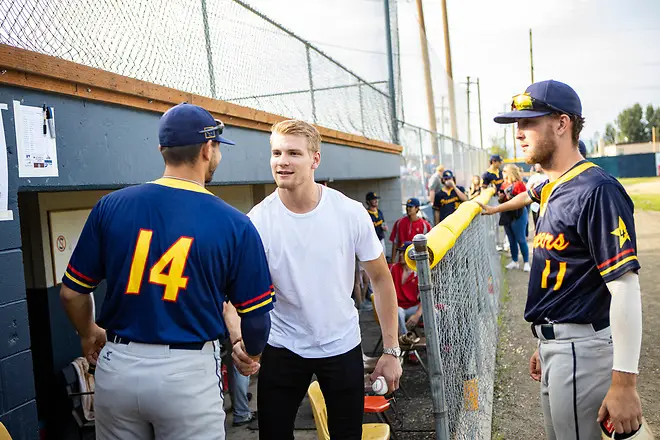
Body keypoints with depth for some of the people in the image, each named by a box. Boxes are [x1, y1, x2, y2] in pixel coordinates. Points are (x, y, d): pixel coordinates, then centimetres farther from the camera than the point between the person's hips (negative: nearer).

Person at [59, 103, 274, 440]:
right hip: (188, 373, -3)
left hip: (117, 367, 3)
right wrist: (252, 354, 19)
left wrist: (89, 334, 24)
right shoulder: (234, 224, -11)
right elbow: (255, 316, -4)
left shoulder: (111, 206, -4)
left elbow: (72, 293, 3)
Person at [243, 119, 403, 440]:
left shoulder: (351, 213, -13)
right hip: (282, 348, 0)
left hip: (343, 346, 1)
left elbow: (381, 279, -3)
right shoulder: (258, 220, -14)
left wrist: (391, 350, -3)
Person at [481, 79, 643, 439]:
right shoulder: (551, 190, 11)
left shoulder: (596, 190, -18)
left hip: (581, 348, -9)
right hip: (556, 344, 9)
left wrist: (623, 384, -24)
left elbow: (624, 287, -22)